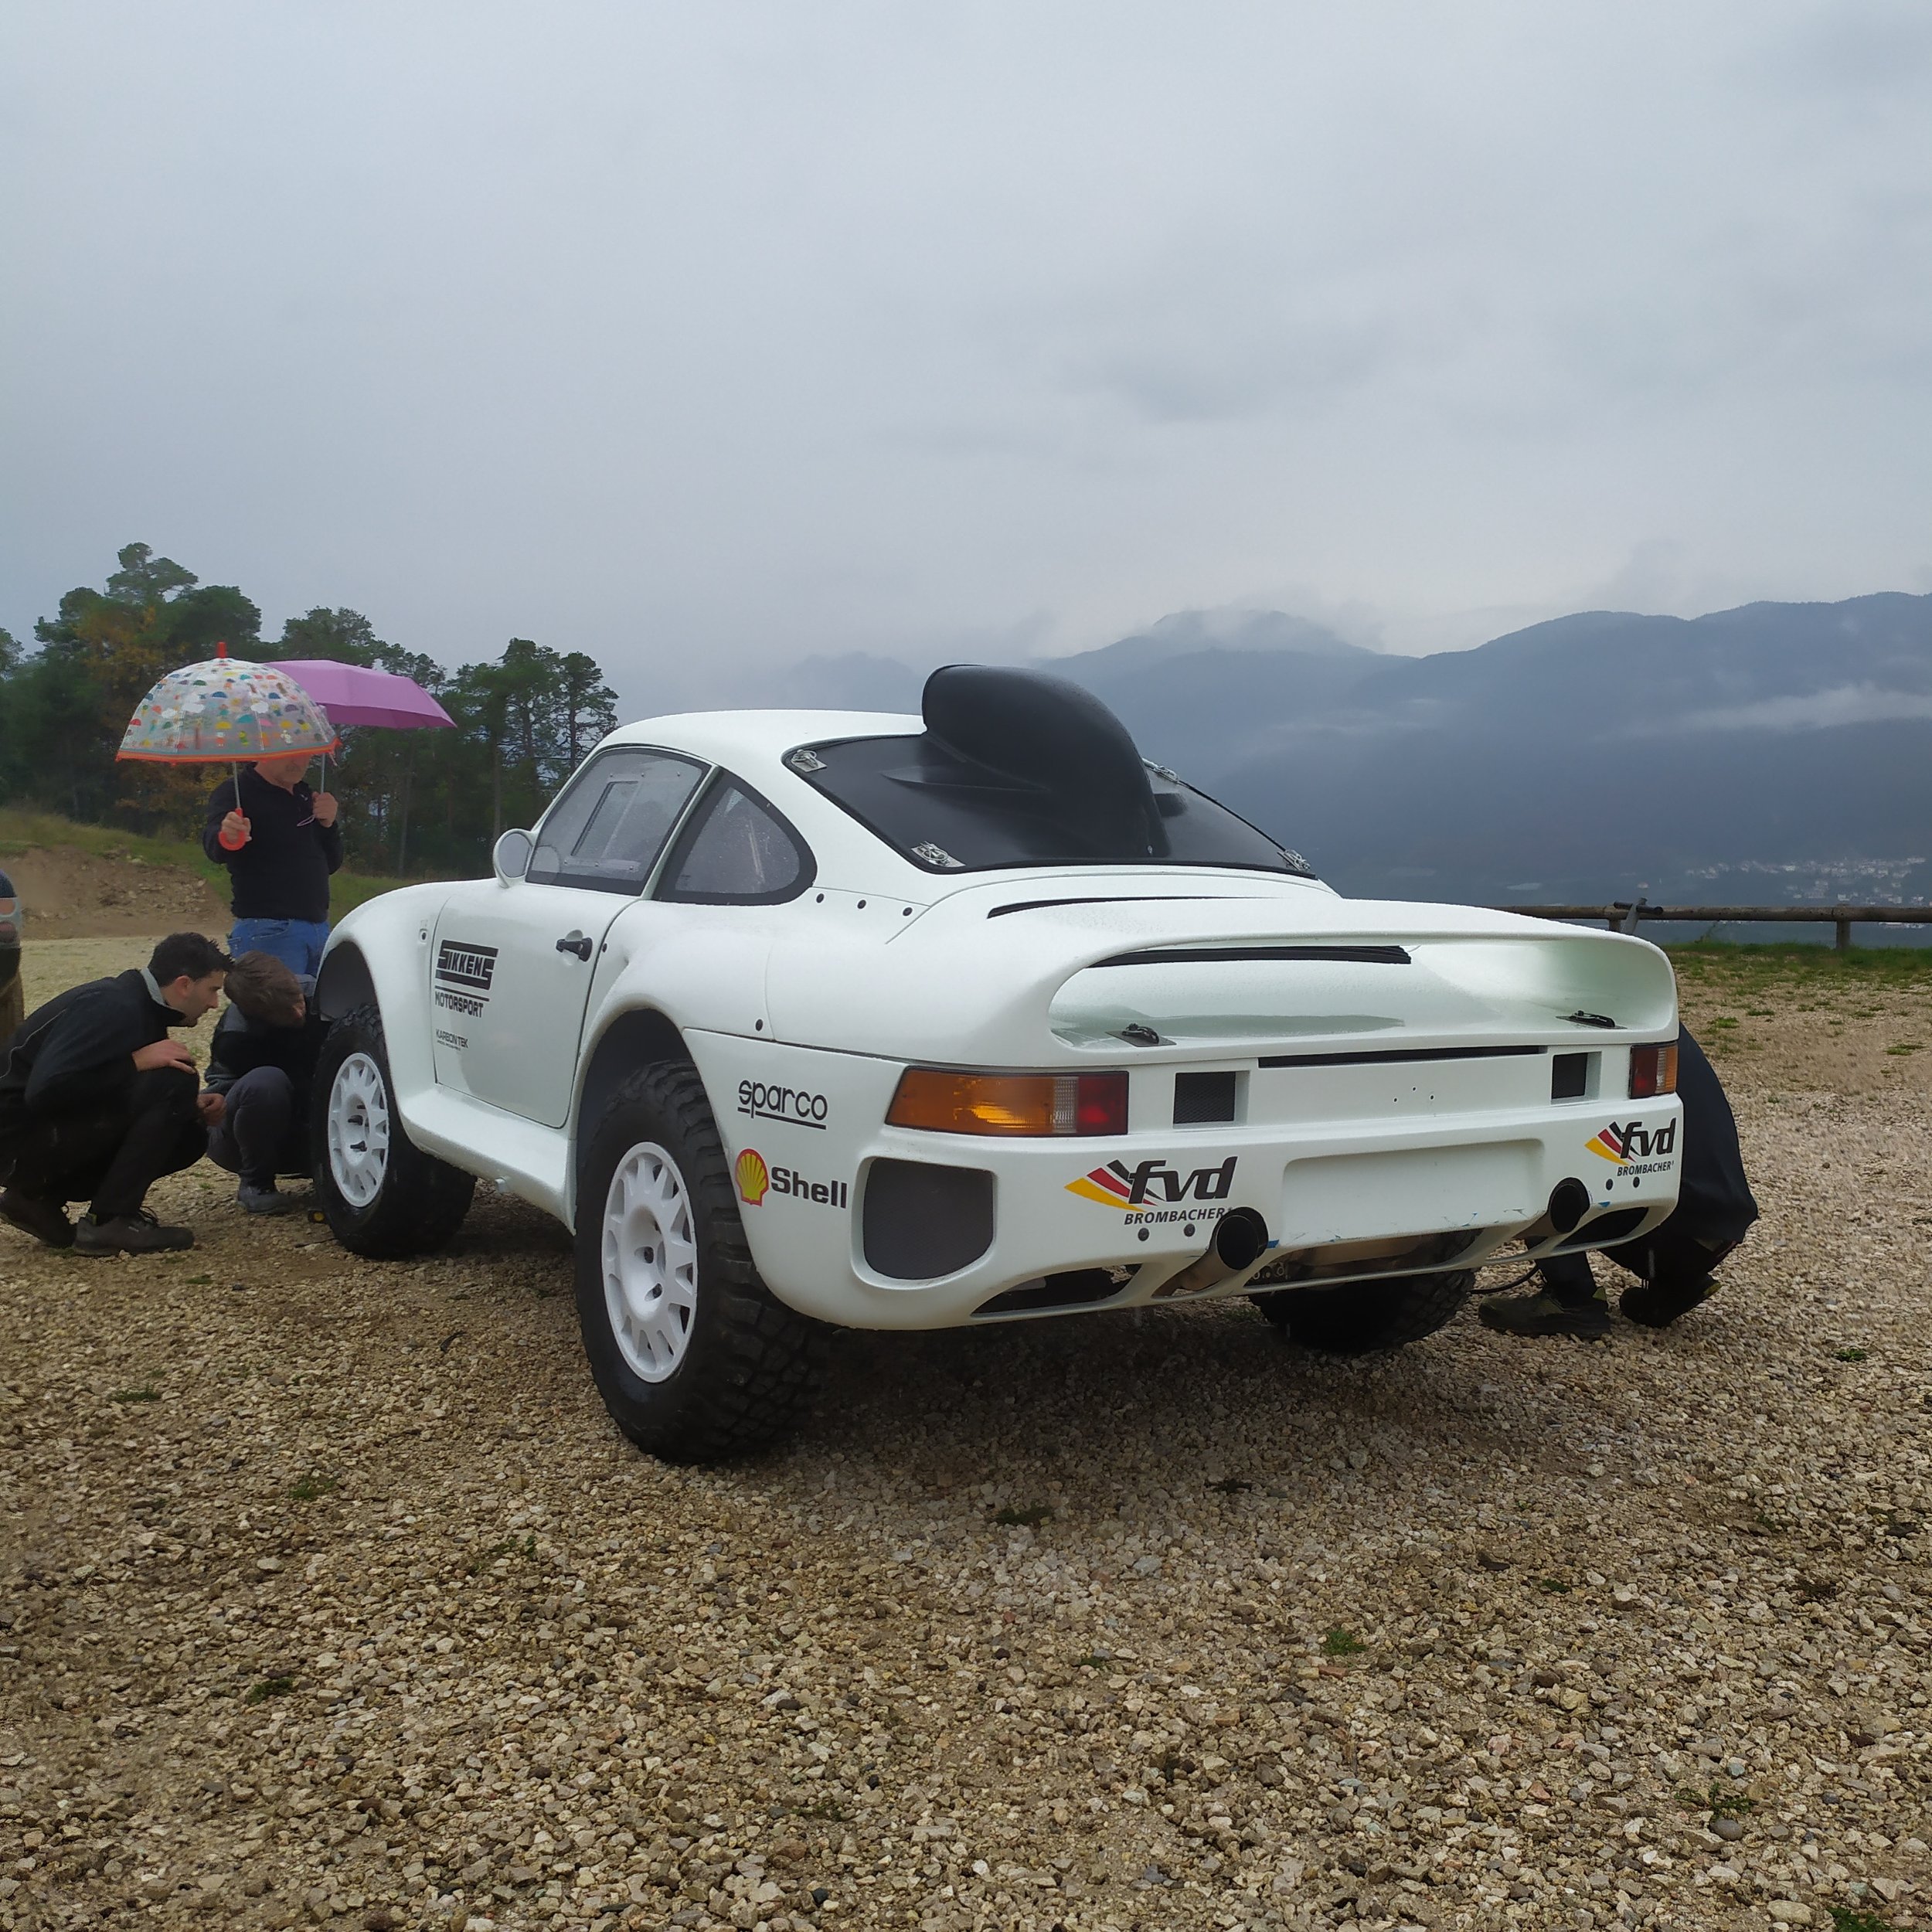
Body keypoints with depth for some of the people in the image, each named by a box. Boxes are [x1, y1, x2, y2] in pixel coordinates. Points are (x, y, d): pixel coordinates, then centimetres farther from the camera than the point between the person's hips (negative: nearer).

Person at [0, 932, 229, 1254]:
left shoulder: (140, 1008, 10)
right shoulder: (113, 1009, -21)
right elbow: (44, 1091, -30)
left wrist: (193, 1107, 0)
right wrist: (136, 1062, -25)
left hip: (54, 1131, 10)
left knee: (189, 1135, 5)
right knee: (173, 1080, -21)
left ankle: (42, 1196, 7)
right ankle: (110, 1221, -15)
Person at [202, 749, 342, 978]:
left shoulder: (306, 796, 18)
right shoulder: (237, 791, -4)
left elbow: (332, 864, 20)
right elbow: (212, 840, -23)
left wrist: (328, 824, 1)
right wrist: (225, 837, -46)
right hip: (268, 930, -7)